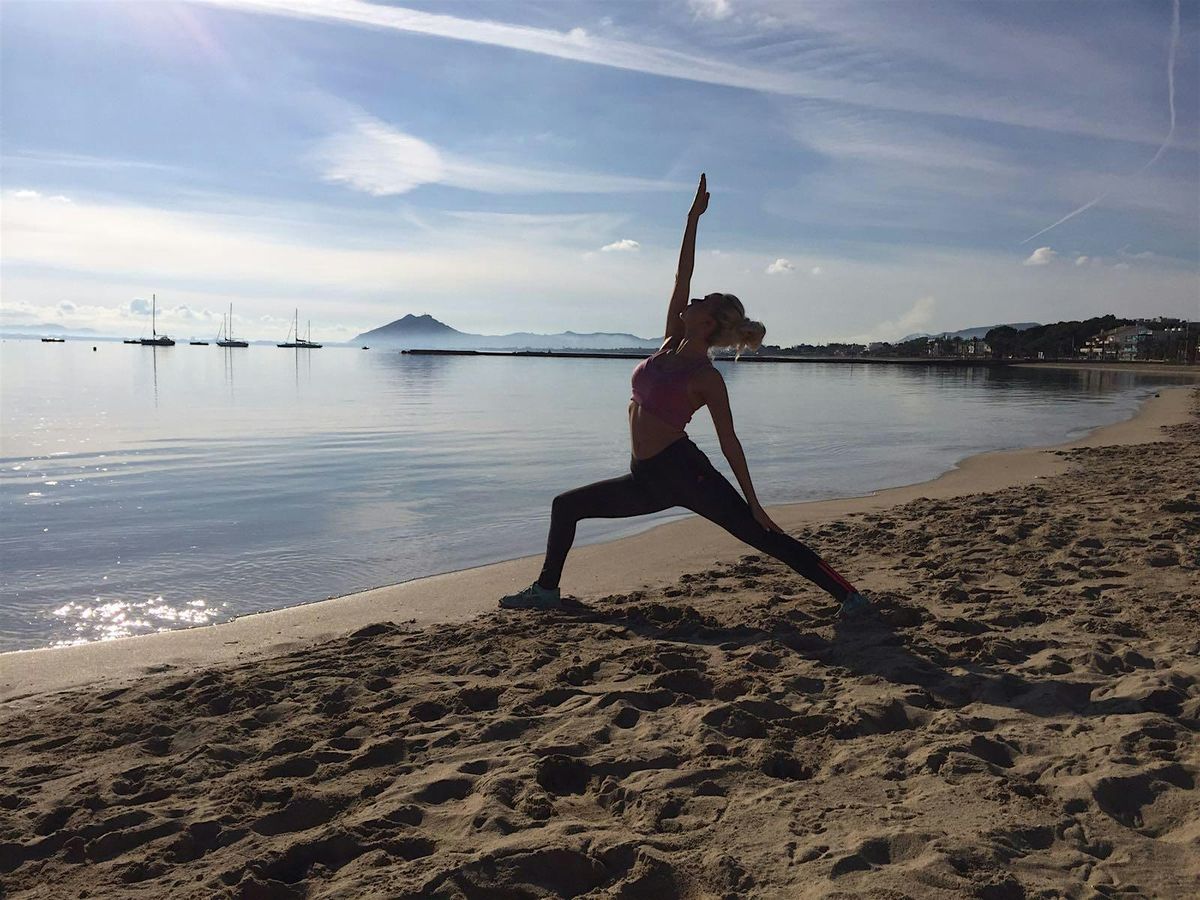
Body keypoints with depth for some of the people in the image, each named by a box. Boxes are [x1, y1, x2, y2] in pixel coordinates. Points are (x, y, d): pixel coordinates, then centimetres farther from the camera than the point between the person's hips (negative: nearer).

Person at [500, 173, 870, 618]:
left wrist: (754, 503, -8)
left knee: (761, 535, -7)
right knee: (566, 506, 12)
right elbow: (682, 276, 6)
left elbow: (730, 443, -8)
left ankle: (848, 594, 0)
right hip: (647, 478, 8)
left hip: (683, 470, -8)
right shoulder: (672, 343, 7)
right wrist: (693, 217, 6)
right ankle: (546, 589, 24)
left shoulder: (707, 378, -10)